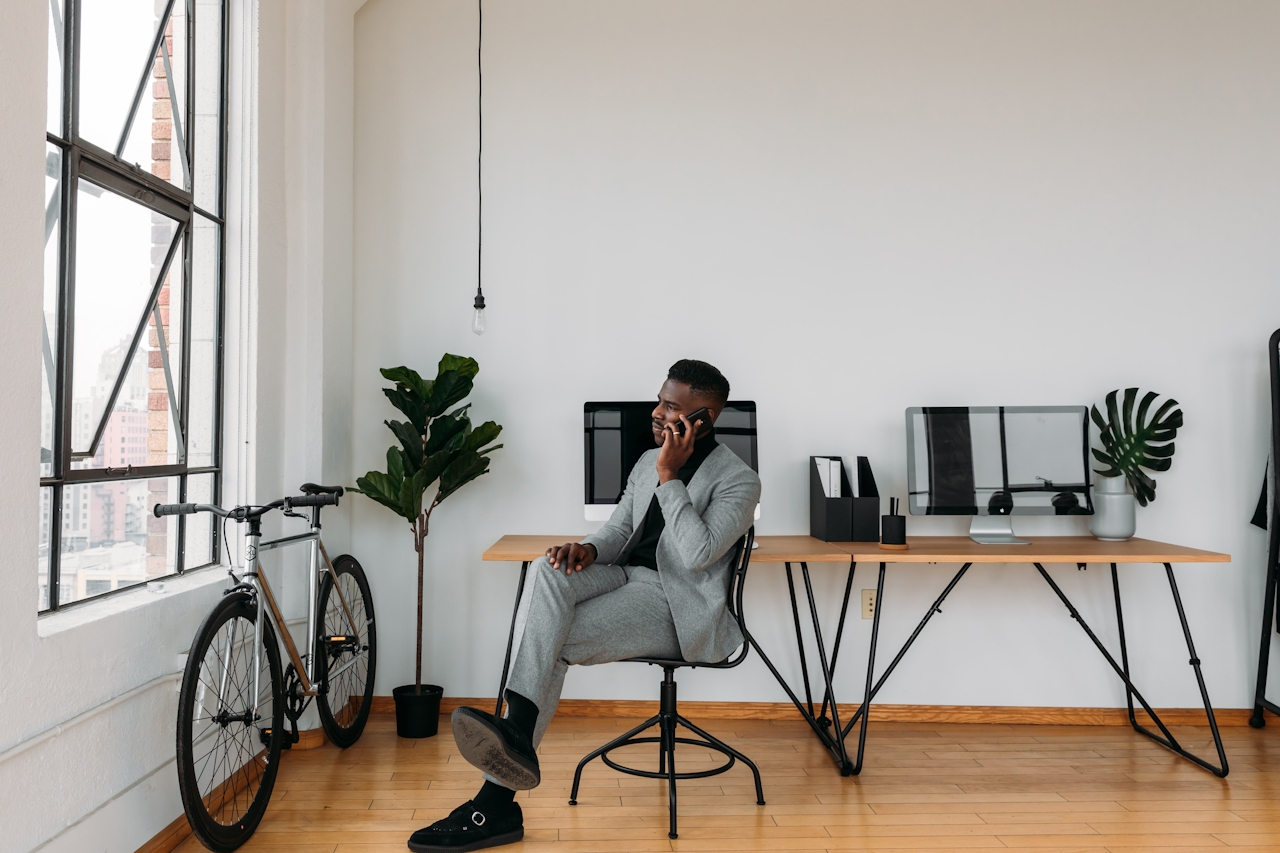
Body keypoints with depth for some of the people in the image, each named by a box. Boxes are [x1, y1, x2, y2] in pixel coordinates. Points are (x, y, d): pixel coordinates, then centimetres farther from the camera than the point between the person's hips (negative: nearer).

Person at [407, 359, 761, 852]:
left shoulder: (738, 481, -5)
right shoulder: (648, 462, 19)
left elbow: (697, 554, -19)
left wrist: (669, 477, -16)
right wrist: (588, 549, -6)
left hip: (679, 607, -6)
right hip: (626, 577, 6)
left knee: (553, 645, -26)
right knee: (548, 570, -28)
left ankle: (499, 798, -22)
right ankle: (516, 736, -38)